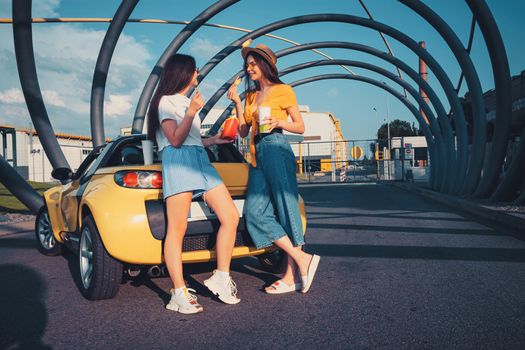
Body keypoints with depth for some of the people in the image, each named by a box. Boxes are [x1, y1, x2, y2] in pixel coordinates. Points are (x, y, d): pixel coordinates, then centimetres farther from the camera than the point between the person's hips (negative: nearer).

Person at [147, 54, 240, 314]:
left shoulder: (188, 101, 30)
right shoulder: (166, 101, 4)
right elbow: (176, 140, -8)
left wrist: (212, 141, 25)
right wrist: (191, 113, -16)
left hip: (200, 160, 8)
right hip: (178, 162, -8)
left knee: (231, 217, -5)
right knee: (177, 229, -11)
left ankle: (221, 278, 3)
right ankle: (179, 293, -8)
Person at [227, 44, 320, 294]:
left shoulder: (283, 90, 4)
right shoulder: (251, 95, 22)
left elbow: (300, 127, 3)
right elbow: (243, 131, 17)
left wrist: (278, 122, -14)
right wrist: (237, 103, 9)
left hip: (276, 150, -7)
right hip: (256, 155, 7)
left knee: (286, 210, -6)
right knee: (256, 213, -6)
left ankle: (292, 276, 1)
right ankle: (303, 259, -3)